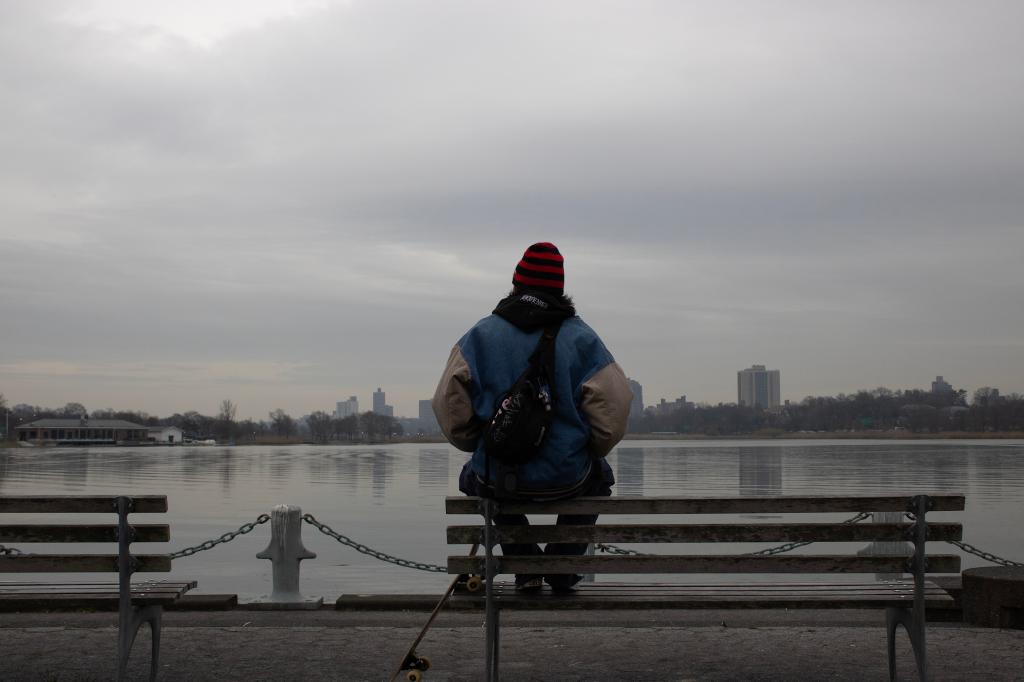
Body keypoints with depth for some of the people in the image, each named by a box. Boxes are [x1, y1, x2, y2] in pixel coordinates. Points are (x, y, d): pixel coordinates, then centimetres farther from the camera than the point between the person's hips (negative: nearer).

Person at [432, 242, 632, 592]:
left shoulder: (481, 334, -1)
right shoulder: (581, 338, -3)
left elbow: (449, 404, -4)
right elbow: (613, 410, -7)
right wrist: (587, 453, 12)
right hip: (567, 479, 0)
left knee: (471, 475, 36)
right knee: (599, 474, 34)